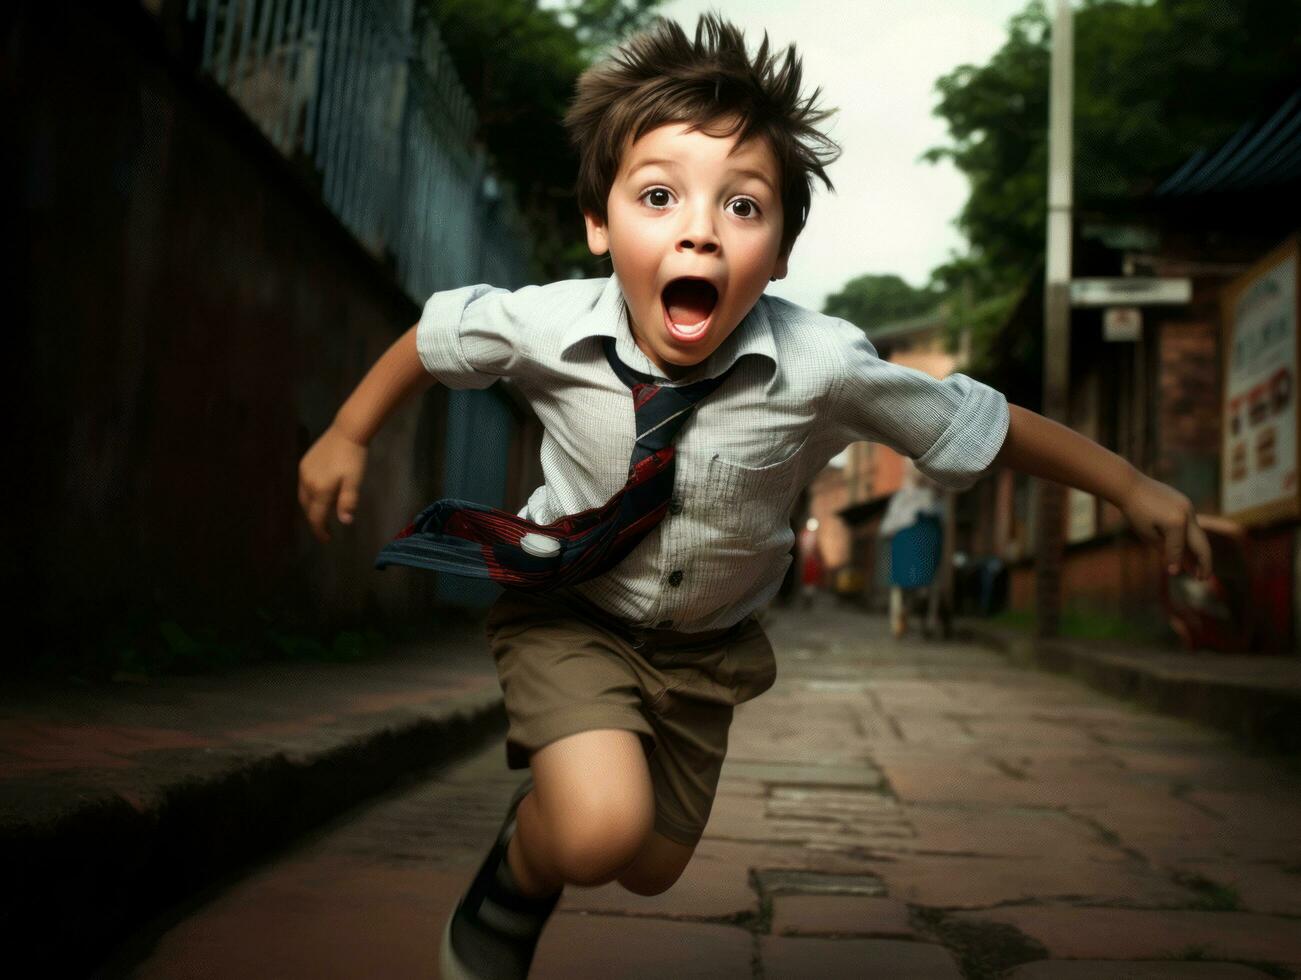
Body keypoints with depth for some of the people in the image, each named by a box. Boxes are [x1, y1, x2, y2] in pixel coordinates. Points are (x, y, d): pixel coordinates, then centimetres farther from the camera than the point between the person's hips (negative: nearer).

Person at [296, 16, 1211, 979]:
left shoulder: (821, 364, -28)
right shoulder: (544, 326, -27)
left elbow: (981, 423, -15)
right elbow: (435, 334, -5)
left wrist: (1134, 487, -6)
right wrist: (349, 436, 1)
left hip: (706, 642, 3)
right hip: (569, 610, -2)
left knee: (651, 868, 20)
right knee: (597, 829, -28)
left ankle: (563, 771, 53)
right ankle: (510, 884, 8)